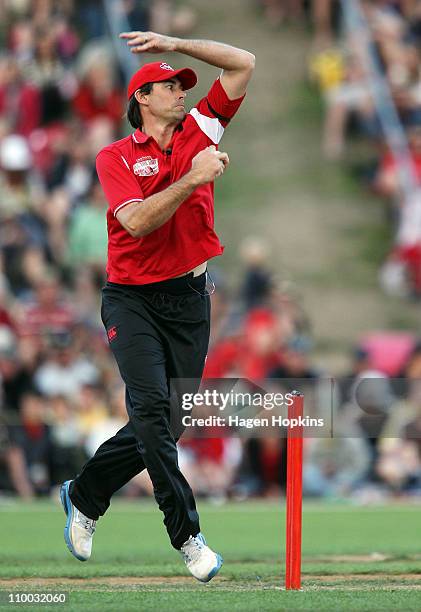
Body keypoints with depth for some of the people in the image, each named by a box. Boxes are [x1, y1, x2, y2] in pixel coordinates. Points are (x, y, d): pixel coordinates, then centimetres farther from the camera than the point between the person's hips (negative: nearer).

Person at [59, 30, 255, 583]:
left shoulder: (200, 133, 9)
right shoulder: (116, 157, -1)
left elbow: (243, 64, 8)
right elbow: (137, 222, -17)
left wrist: (175, 44, 3)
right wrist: (194, 179, -22)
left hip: (190, 299, 4)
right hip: (133, 300, -4)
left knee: (165, 424, 5)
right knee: (151, 407, -19)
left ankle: (84, 496, 27)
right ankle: (187, 535, -15)